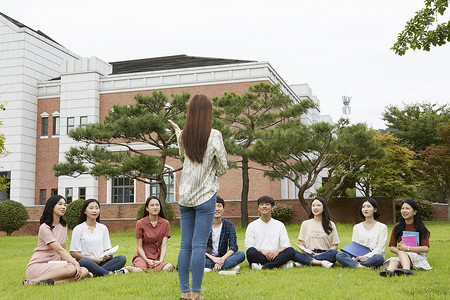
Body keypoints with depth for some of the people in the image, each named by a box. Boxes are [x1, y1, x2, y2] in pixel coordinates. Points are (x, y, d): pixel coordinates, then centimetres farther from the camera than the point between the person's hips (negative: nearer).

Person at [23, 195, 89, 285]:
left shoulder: (63, 226, 15)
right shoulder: (45, 228, -10)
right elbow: (59, 249, -19)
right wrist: (75, 263, -26)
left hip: (54, 265, 7)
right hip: (38, 266, -7)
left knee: (84, 271, -18)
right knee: (72, 269, -33)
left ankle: (53, 281, -34)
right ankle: (35, 281, -30)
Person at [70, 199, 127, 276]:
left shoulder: (103, 228, 16)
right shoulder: (78, 229, 3)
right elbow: (73, 253, -4)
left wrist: (108, 255, -10)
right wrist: (93, 259, -13)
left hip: (101, 263, 4)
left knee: (122, 258, -21)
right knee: (84, 261, -39)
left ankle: (95, 273, -32)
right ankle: (110, 273, -29)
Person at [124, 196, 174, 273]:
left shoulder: (165, 223, 2)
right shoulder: (140, 223, -3)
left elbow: (164, 245, -3)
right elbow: (139, 247, -1)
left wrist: (161, 261, -17)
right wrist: (147, 260, -15)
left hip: (157, 257, 3)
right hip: (143, 255, -3)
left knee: (169, 267, -29)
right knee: (139, 271, -35)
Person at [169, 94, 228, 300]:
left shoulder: (183, 136, 2)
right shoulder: (214, 135, -11)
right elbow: (223, 167, -7)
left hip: (185, 196, 5)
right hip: (205, 195, -4)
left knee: (185, 245, 8)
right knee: (199, 246, -2)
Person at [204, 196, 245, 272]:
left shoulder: (229, 225, 3)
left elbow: (233, 246, -7)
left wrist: (222, 259, -24)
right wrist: (213, 258, -22)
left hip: (222, 258, 2)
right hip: (207, 258, -2)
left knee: (241, 254, -24)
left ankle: (212, 269, -32)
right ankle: (229, 265, -28)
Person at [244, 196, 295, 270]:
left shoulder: (279, 225, 15)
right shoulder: (252, 226, 10)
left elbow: (286, 245, 6)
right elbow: (248, 247, 0)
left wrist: (277, 251, -17)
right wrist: (262, 251, -19)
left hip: (274, 256, 2)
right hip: (259, 257, -1)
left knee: (291, 251, -26)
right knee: (251, 252, -35)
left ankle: (262, 266, -32)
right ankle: (280, 265, -29)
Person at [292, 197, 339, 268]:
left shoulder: (330, 225, 12)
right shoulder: (305, 224, 15)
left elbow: (335, 246, 7)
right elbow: (301, 244, 11)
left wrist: (322, 254, -12)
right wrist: (308, 253, -11)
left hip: (325, 254, 0)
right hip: (308, 255, 0)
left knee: (334, 253, -35)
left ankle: (304, 262, -32)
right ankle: (320, 263, -38)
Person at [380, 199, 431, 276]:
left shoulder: (421, 228, 2)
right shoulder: (397, 227, 11)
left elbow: (426, 248, -7)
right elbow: (391, 247, 9)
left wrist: (407, 248, -14)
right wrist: (399, 251, -14)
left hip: (417, 256, -3)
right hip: (401, 256, 3)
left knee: (402, 253, -36)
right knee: (393, 261, -32)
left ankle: (405, 269, -65)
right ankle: (389, 271, -66)